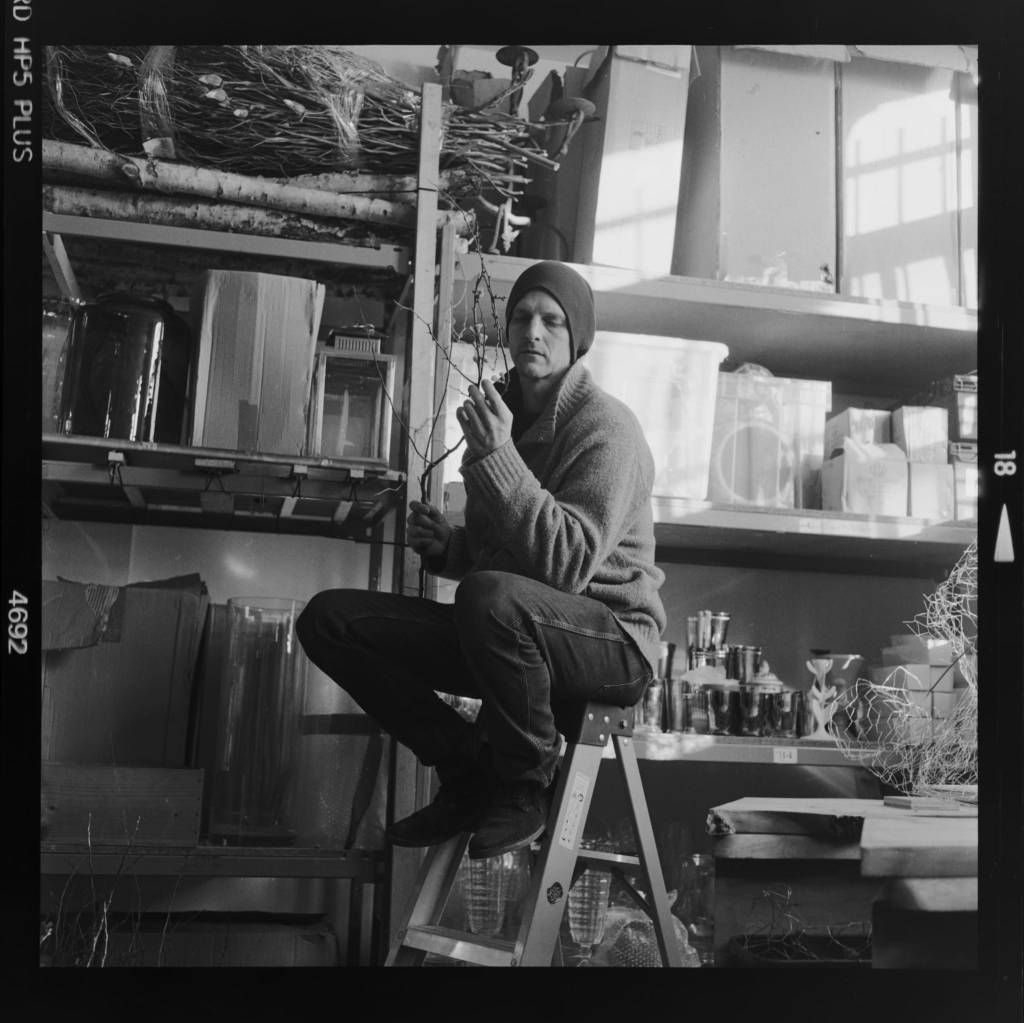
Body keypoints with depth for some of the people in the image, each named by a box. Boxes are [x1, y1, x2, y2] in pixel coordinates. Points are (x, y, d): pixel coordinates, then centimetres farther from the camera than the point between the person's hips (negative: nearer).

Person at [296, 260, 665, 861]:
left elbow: (568, 565, -25)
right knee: (329, 618, -5)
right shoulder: (502, 411, 13)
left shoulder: (606, 427, -11)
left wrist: (496, 456, -26)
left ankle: (529, 784, -14)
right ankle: (471, 771, 2)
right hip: (517, 634, 7)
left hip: (613, 639, -7)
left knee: (490, 594, -40)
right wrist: (443, 546, 0)